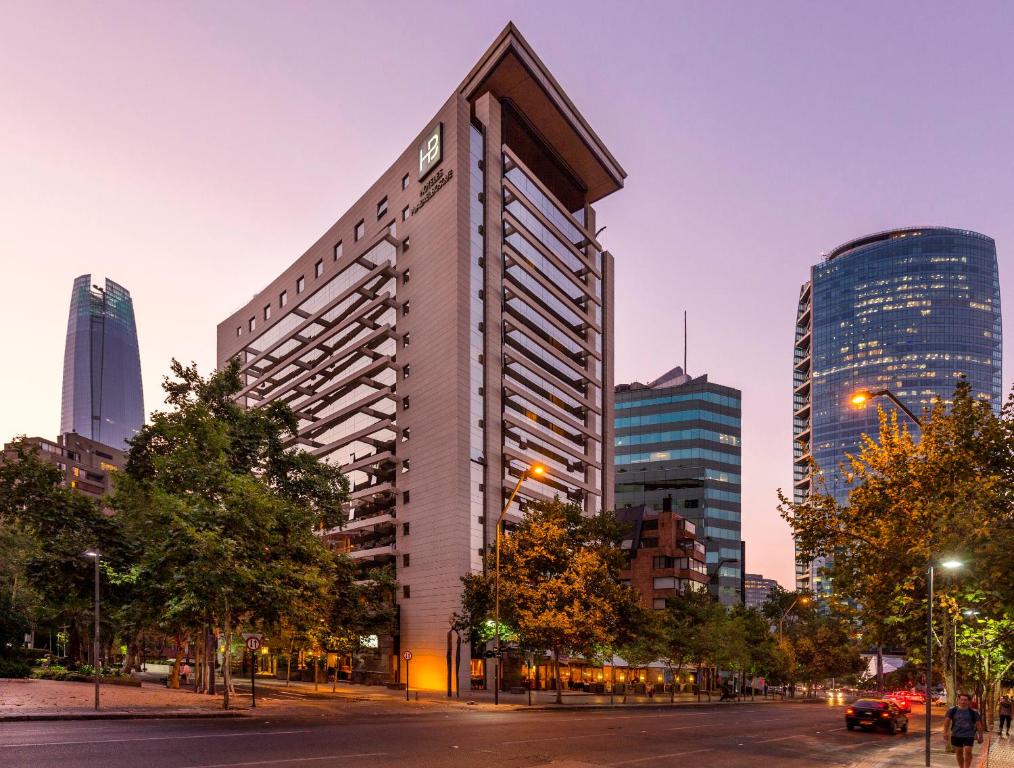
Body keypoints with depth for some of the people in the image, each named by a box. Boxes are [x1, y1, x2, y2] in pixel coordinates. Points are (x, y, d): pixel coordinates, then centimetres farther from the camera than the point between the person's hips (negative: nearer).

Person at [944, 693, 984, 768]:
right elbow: (947, 721, -6)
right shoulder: (952, 710, -2)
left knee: (968, 751, -11)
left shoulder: (973, 712, -3)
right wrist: (945, 732, -16)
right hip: (956, 735, 2)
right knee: (958, 752, 10)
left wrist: (980, 736, 4)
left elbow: (978, 724, 3)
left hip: (969, 735, -2)